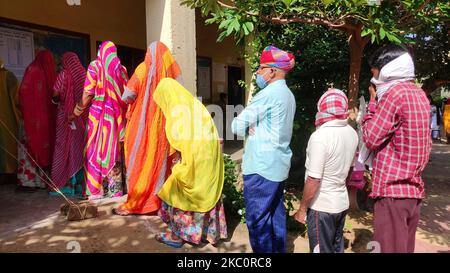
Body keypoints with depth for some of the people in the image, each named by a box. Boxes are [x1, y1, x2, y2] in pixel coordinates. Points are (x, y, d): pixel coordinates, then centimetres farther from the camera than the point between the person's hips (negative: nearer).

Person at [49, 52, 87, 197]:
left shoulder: (64, 74, -5)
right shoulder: (84, 74, 4)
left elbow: (56, 94, -10)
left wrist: (56, 100, 11)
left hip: (66, 116, -3)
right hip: (83, 116, 3)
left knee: (66, 147, 5)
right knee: (81, 147, 10)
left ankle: (65, 183, 8)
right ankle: (81, 182, 14)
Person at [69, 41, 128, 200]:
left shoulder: (95, 66, 0)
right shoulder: (121, 68, 9)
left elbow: (88, 93, -7)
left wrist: (76, 113, 1)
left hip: (98, 113, -3)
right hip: (116, 116, 3)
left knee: (95, 151, 3)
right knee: (114, 151, 8)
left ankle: (96, 191, 4)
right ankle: (115, 189, 11)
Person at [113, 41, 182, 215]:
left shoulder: (145, 68, -1)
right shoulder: (172, 70, 6)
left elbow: (127, 96, -7)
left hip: (144, 124, -3)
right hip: (165, 125, 3)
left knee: (141, 161, 3)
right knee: (160, 161, 10)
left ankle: (134, 204, 8)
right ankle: (157, 200, 17)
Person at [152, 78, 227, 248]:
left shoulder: (176, 110, -10)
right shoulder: (195, 104, 15)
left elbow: (177, 139, -17)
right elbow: (209, 131, 14)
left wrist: (177, 164, -7)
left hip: (193, 158, -8)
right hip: (210, 157, 8)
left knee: (178, 195, 7)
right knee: (207, 193, 17)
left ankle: (176, 235, 18)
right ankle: (210, 232, 29)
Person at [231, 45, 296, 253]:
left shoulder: (269, 93, -16)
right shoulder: (288, 95, 13)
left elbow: (238, 124, -14)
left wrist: (247, 127, 5)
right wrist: (253, 126, 1)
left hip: (261, 166, -9)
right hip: (278, 164, 9)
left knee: (257, 218, 0)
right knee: (276, 214, 17)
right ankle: (278, 250, 30)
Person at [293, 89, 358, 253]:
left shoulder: (320, 136, -24)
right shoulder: (352, 133, -1)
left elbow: (313, 180, -23)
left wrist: (302, 209, -12)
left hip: (322, 206, -7)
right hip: (342, 203, 7)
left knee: (322, 250, 9)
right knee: (337, 248, 22)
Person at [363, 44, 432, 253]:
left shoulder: (394, 93, -13)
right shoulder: (420, 94, 14)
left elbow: (371, 139, -11)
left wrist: (372, 102, -2)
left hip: (392, 189, -9)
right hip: (413, 190, 9)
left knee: (389, 248, 0)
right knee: (404, 247, 17)